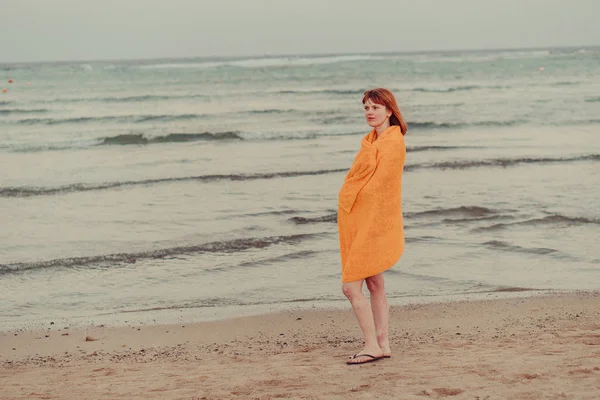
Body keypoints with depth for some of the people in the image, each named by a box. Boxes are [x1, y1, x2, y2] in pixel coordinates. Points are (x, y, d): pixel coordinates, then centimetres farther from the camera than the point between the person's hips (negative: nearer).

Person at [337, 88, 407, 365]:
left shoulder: (392, 142, -14)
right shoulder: (372, 140, 15)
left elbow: (379, 184, -18)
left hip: (373, 221, -10)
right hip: (359, 220, 10)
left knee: (351, 285, -10)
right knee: (374, 284, 11)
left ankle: (372, 346, -5)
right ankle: (382, 345, 16)